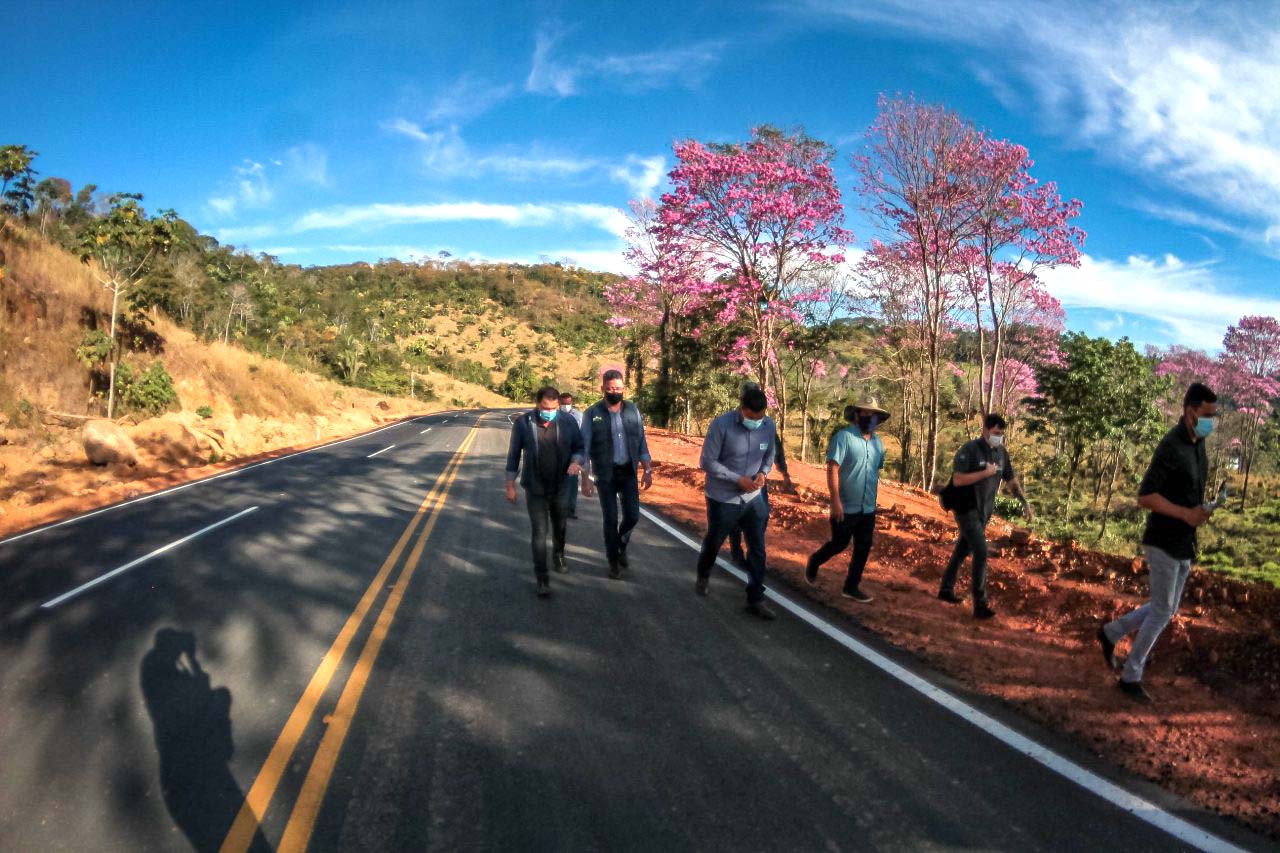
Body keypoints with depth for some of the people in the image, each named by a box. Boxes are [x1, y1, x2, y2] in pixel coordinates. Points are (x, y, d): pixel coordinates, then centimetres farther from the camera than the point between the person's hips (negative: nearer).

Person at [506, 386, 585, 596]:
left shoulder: (568, 423, -7)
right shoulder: (522, 423, -10)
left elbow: (579, 447, 1)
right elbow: (514, 454, -2)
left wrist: (575, 461, -21)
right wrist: (510, 484, -1)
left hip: (561, 486, 2)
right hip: (535, 488, -2)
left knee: (560, 527, 21)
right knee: (538, 532, -3)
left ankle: (559, 556, 47)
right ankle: (541, 576, 5)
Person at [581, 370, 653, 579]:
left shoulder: (633, 410, 2)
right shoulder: (592, 414, -8)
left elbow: (641, 442, 7)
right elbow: (585, 447, -7)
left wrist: (648, 471, 3)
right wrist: (587, 478, -12)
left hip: (628, 472, 3)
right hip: (605, 474, -3)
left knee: (632, 516, 4)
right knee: (611, 519, 2)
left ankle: (621, 547, 34)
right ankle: (613, 560, 20)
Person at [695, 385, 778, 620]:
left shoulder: (769, 425, -7)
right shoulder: (721, 425, -22)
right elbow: (707, 462, -18)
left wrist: (763, 473, -12)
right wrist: (738, 479, -23)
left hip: (753, 499, 3)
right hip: (723, 499, -3)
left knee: (757, 550, 4)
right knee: (713, 543, 17)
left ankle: (755, 599, 16)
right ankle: (703, 577, 46)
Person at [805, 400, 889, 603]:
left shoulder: (878, 442, 9)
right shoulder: (844, 437, -12)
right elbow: (832, 468, -17)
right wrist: (835, 500, -23)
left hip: (868, 508, 6)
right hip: (846, 507, -6)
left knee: (863, 548, 8)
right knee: (839, 544, 5)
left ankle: (851, 587, 20)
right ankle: (813, 563, 33)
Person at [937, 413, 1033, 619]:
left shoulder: (1001, 453, 6)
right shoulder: (970, 450, -15)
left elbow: (1011, 480, 14)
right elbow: (957, 480, -22)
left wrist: (1025, 502, 6)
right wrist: (985, 472, -21)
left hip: (985, 511, 7)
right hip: (967, 510, -7)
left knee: (963, 550, 16)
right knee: (981, 552, -13)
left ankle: (946, 589, 30)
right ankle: (980, 605, -8)